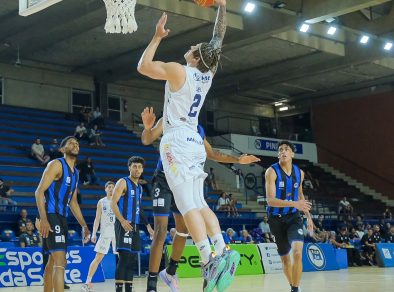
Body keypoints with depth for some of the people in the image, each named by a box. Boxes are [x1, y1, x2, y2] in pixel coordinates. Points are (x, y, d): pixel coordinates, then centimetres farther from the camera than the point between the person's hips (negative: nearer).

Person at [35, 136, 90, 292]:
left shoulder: (75, 172, 17)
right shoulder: (56, 164, -9)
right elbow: (39, 192, -16)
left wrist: (84, 226, 20)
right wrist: (43, 219, -27)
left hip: (62, 217, 10)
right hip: (51, 216, -10)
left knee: (53, 261, 17)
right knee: (60, 261, -18)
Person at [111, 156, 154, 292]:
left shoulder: (139, 187, 19)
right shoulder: (123, 182, -5)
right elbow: (113, 203, -13)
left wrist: (147, 225, 21)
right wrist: (122, 220, -25)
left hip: (135, 226, 8)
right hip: (124, 225, -8)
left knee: (132, 260, 9)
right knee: (124, 258, -14)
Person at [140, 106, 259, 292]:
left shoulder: (198, 129, 10)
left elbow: (211, 153, 22)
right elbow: (146, 140, -18)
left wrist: (238, 160, 21)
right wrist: (147, 128, -40)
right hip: (164, 181, -6)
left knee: (184, 230, 12)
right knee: (161, 231, -13)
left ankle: (170, 272, 32)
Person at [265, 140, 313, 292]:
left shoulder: (299, 173, 0)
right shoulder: (272, 171, -14)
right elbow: (270, 200, -23)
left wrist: (308, 216, 15)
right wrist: (294, 204, -33)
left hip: (293, 217, 2)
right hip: (276, 218, -2)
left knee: (297, 252, -20)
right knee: (284, 257, 9)